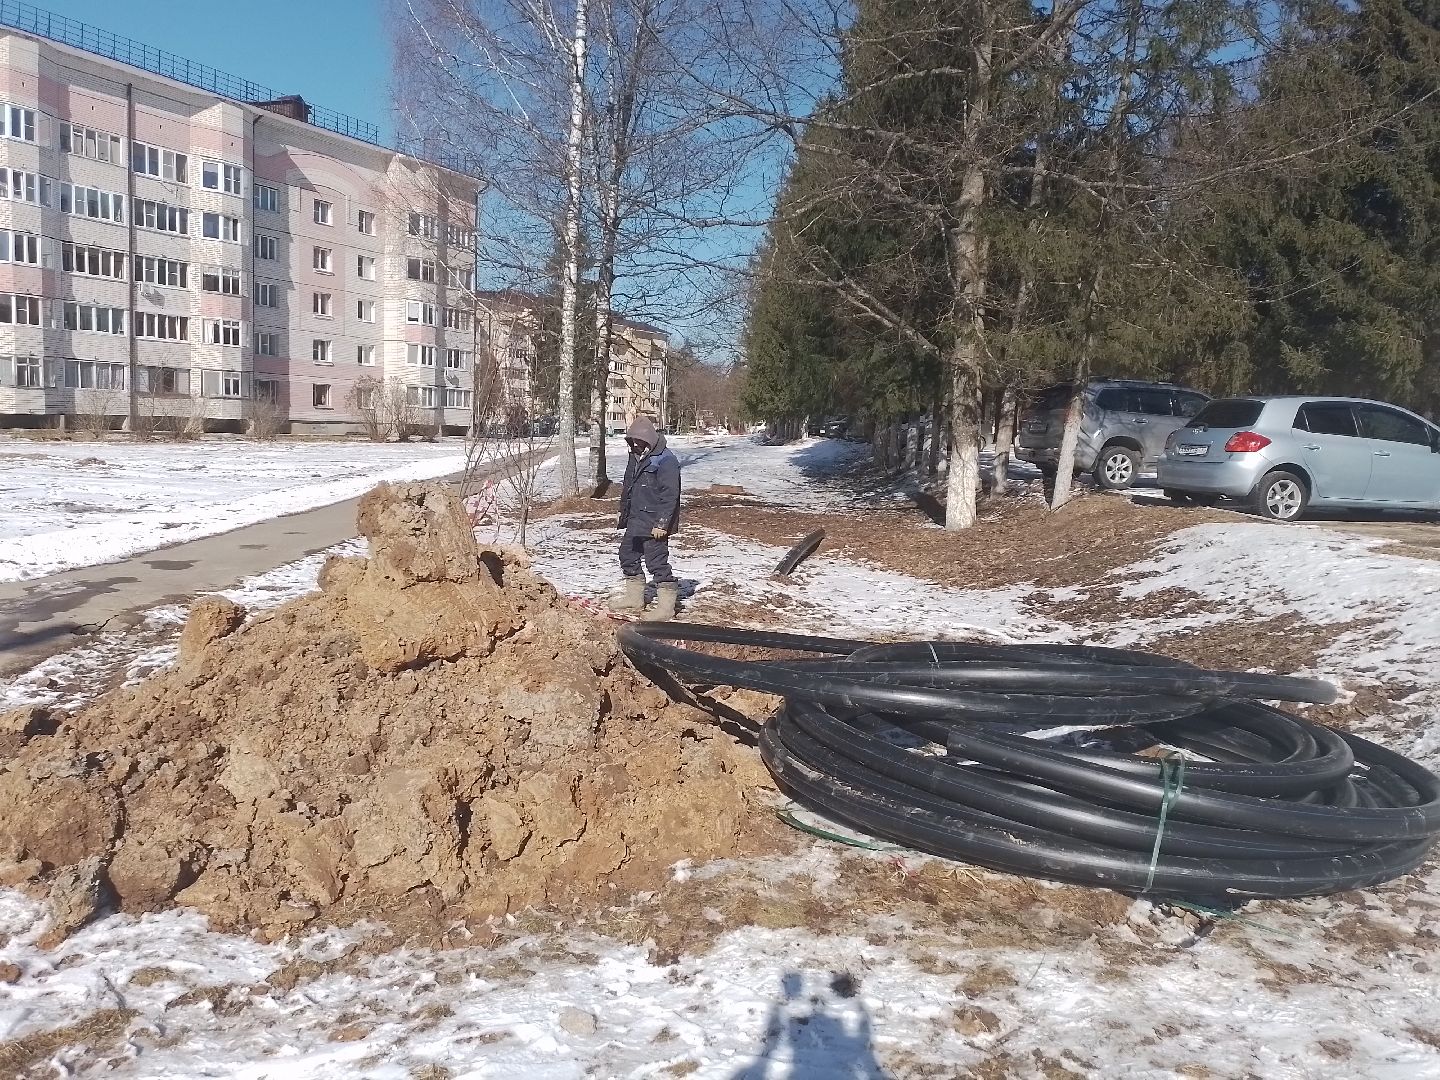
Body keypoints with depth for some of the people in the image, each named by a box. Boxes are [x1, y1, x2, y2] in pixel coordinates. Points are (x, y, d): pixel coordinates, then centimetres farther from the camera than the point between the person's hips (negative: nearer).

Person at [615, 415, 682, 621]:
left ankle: (666, 605, 0)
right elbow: (627, 489, 22)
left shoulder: (665, 461, -17)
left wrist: (662, 523, -25)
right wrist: (624, 516, 22)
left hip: (655, 524, -10)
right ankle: (634, 598, 32)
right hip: (636, 522, 10)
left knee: (657, 561, -8)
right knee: (628, 555, 18)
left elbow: (670, 495, -22)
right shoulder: (635, 458, 12)